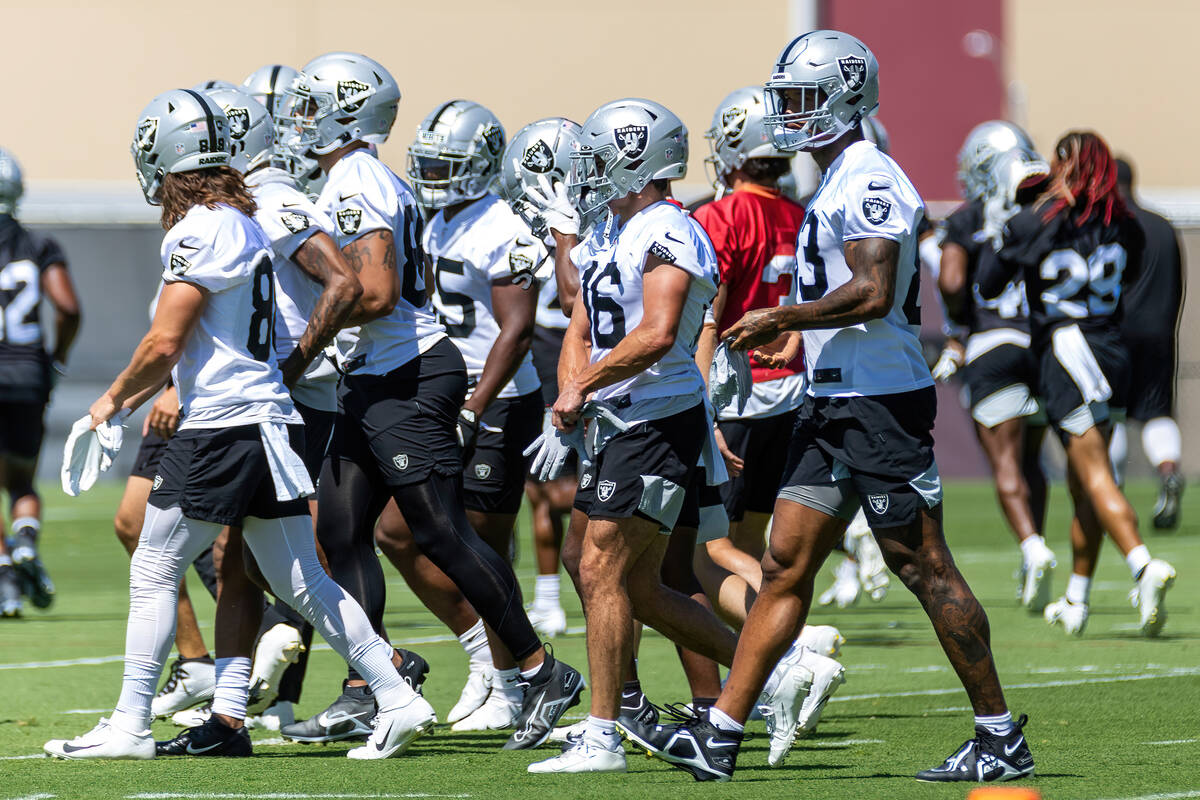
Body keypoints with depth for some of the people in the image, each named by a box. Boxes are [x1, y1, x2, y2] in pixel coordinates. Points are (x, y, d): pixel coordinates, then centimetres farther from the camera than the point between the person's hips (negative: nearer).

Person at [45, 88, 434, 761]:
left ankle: (130, 725, 3)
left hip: (223, 427, -9)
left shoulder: (198, 232, -14)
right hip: (271, 420, 9)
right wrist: (141, 397, 28)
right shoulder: (244, 224, 15)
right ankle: (398, 699, 6)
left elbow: (164, 344, -14)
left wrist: (114, 398, 2)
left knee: (154, 572, 1)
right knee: (304, 585, 11)